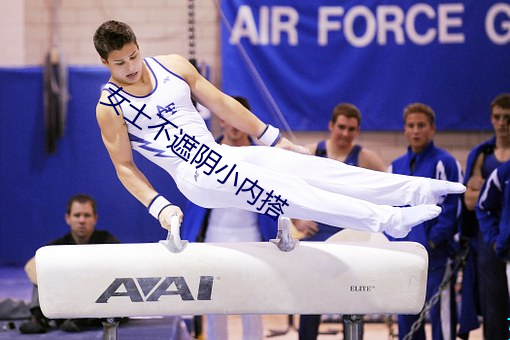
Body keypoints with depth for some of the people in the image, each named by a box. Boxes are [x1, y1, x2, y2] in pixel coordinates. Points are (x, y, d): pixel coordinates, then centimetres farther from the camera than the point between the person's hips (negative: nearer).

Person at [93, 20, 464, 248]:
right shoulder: (110, 107, -6)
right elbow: (124, 165, -4)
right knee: (282, 191, -24)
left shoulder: (173, 66, 6)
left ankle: (417, 190, -17)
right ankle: (386, 219, -35)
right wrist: (158, 206, -17)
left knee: (305, 165, -11)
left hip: (220, 153, 6)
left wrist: (274, 138, 13)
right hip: (195, 175, -5)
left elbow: (221, 104, 11)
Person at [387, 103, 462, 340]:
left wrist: (432, 241, -14)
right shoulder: (396, 167, 15)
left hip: (435, 256, -6)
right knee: (406, 319, 9)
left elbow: (451, 207, -9)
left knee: (440, 314, -7)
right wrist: (394, 242, 4)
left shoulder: (445, 163, -4)